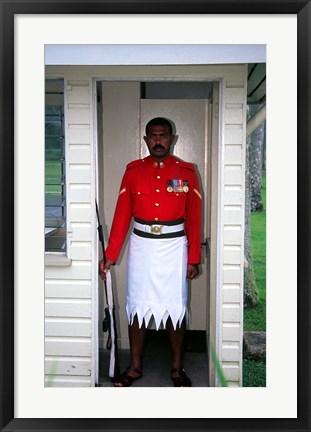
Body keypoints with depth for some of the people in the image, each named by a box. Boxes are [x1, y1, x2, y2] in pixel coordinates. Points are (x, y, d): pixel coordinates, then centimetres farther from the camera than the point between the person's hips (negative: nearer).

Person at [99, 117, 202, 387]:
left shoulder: (186, 172, 0)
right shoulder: (133, 171, 2)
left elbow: (194, 218, 0)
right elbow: (122, 214, 0)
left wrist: (194, 259, -2)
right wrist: (110, 255, -3)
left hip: (174, 246, -1)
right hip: (141, 245, 1)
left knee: (175, 307, 7)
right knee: (137, 306, 9)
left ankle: (177, 368, 26)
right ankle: (135, 366, 27)